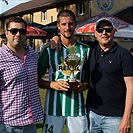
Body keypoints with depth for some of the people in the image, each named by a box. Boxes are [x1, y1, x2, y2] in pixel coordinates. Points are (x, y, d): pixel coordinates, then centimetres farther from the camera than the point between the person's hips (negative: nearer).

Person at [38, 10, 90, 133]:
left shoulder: (85, 50, 7)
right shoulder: (49, 50, 2)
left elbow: (90, 77, 15)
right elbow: (37, 79, 4)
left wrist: (84, 86, -7)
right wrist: (52, 84, -13)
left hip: (77, 106, 2)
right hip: (54, 105, -1)